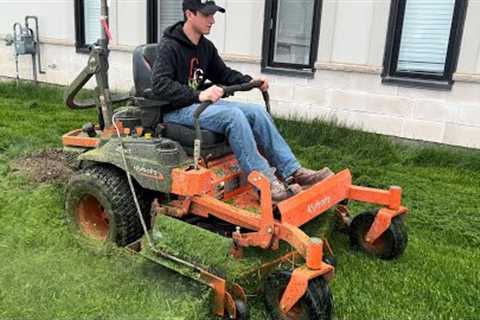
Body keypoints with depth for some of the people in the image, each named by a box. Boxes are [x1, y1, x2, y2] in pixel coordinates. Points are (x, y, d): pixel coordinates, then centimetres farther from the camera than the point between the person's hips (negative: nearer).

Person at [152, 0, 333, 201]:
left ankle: (292, 171, -13)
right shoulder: (169, 46, -13)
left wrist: (249, 81, 1)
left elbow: (223, 74, 20)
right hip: (176, 109, -8)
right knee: (232, 115, -32)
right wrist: (198, 95, -38)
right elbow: (160, 85, -25)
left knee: (256, 112, -10)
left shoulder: (206, 47, 10)